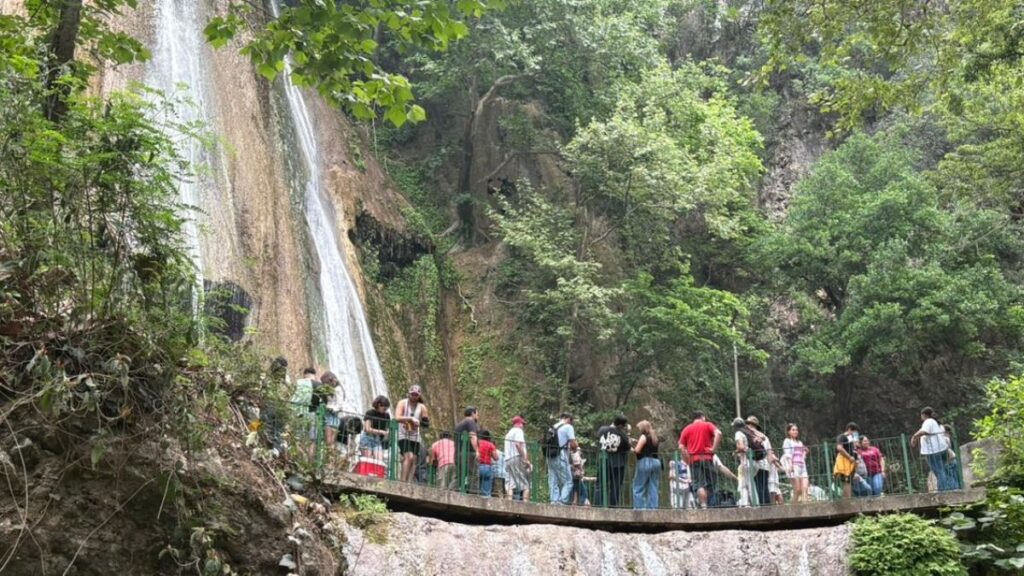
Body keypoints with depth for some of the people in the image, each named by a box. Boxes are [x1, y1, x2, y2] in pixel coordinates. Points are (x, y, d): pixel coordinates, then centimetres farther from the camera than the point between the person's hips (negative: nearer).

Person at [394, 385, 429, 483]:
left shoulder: (422, 407, 6)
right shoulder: (402, 403, -1)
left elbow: (426, 423, 5)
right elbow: (397, 417, -16)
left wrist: (425, 421, -18)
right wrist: (410, 418, -27)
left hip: (416, 437, 4)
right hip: (403, 435, -4)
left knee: (413, 460, -1)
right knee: (409, 457, -19)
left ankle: (409, 482, 1)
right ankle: (403, 481, -18)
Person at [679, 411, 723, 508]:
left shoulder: (686, 429, 15)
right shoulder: (708, 425, 8)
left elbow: (681, 447, 4)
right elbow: (718, 433, -13)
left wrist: (688, 461, 9)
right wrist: (714, 448, -10)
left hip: (693, 459, 2)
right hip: (707, 458, -2)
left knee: (699, 484, -1)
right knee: (710, 482, 6)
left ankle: (703, 505, -10)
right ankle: (703, 502, -8)